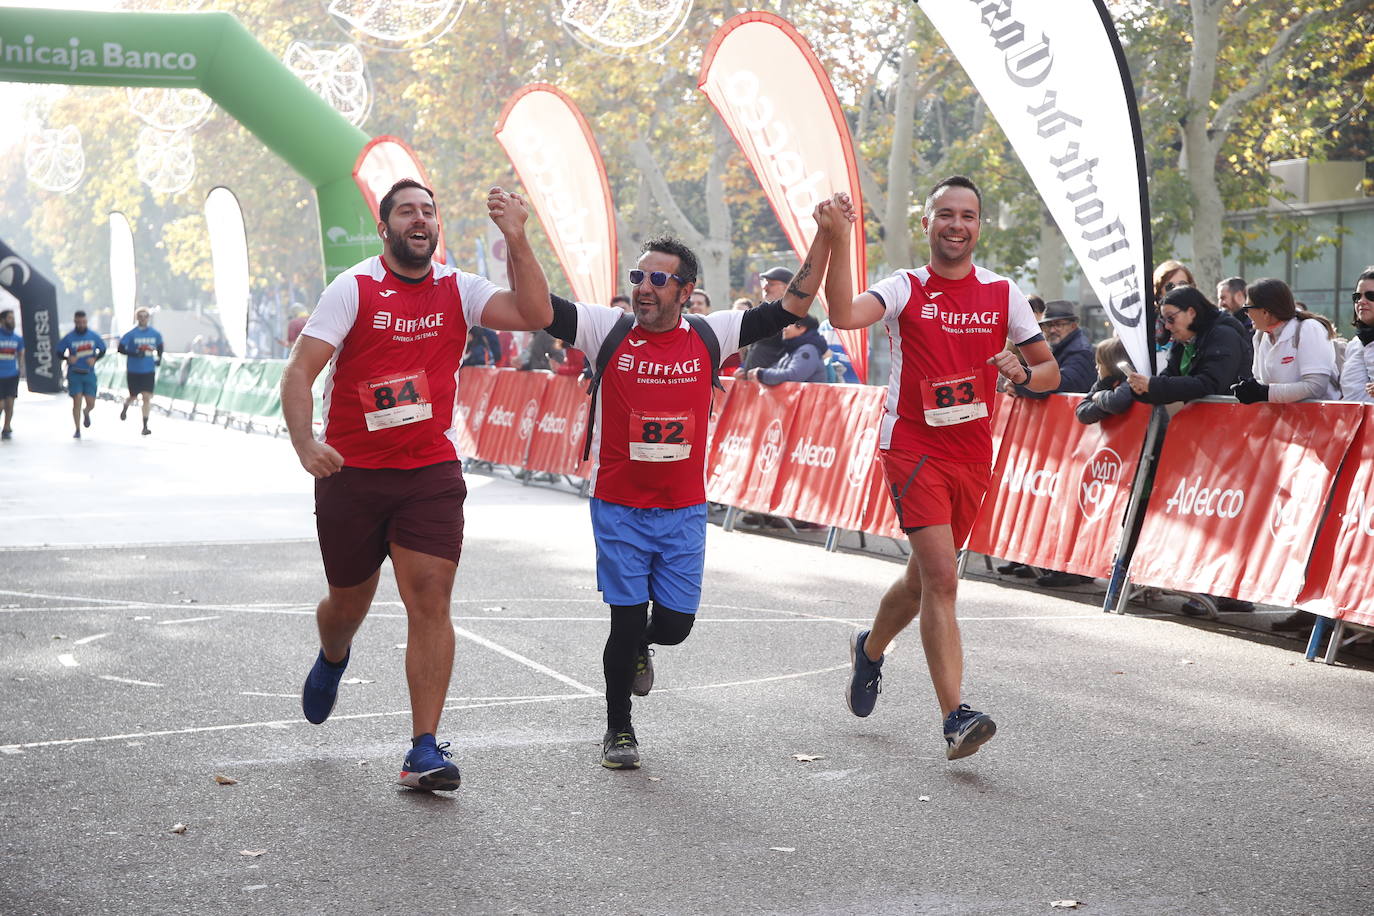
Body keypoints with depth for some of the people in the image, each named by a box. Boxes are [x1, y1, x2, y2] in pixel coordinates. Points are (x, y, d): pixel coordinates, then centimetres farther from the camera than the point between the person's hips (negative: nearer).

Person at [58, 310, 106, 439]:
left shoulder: (93, 336, 0)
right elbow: (59, 352, 2)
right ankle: (77, 430, 5)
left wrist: (95, 359, -6)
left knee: (91, 404, 1)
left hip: (89, 374, 2)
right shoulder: (69, 337, -4)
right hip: (74, 374, -2)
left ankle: (86, 413, 39)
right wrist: (68, 358, -18)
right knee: (77, 401, -7)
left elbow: (103, 349, 11)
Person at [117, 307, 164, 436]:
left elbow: (160, 346, 21)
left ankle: (145, 426, -5)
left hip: (149, 371, 1)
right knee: (133, 396, 11)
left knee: (147, 397, -9)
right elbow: (121, 348, -10)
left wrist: (158, 358, 7)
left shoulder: (155, 334, 3)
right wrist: (135, 353, -23)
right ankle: (125, 407, 48)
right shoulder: (131, 333, -7)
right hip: (134, 371, -1)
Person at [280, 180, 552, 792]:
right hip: (351, 472, -1)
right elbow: (300, 372, -11)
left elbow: (536, 315, -11)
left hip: (431, 472, 1)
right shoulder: (353, 289, -6)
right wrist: (304, 442, -27)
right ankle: (332, 660, 52)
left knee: (430, 600, -11)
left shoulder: (458, 291, 3)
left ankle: (424, 752, -8)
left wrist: (516, 239, -20)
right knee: (349, 603, 14)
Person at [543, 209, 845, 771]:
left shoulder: (709, 335, -1)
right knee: (627, 619, -1)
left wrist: (824, 238, -3)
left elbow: (791, 308, 2)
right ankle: (618, 730, 21)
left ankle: (638, 646, 42)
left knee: (674, 624, 3)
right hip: (618, 508, -2)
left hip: (684, 510, 2)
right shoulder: (608, 331, -6)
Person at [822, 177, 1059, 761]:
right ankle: (955, 718, -19)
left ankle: (870, 649, 46)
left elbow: (1050, 372, 11)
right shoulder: (906, 289, -3)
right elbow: (844, 315, -24)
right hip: (912, 446, -4)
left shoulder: (1003, 294, 6)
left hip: (973, 455, 4)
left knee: (925, 577, 16)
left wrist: (1023, 373, -12)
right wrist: (839, 240, -31)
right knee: (942, 577, -17)